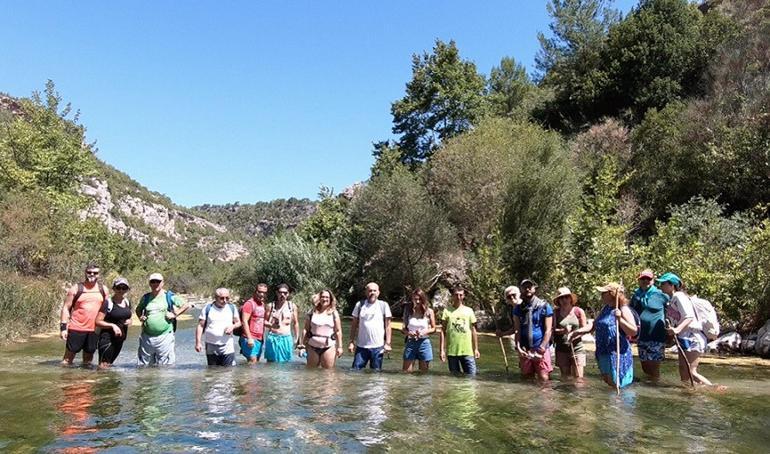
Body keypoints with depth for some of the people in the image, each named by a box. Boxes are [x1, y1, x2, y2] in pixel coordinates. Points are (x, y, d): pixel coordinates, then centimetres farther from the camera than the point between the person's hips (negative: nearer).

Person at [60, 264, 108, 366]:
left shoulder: (103, 289, 8)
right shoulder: (76, 288, -1)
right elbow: (66, 308, -1)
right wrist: (63, 327, -9)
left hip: (95, 330, 3)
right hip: (77, 328, -3)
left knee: (88, 358, 13)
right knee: (68, 358, 1)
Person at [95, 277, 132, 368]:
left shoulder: (127, 302, 9)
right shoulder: (108, 303, -11)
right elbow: (98, 321, -12)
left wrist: (129, 321, 1)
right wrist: (112, 325, -23)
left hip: (120, 340, 7)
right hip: (107, 338, -7)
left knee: (109, 365, 14)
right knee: (103, 366, -9)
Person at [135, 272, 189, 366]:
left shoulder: (169, 296, 0)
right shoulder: (146, 297, 10)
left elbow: (186, 305, 3)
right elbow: (138, 309, 27)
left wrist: (175, 314, -6)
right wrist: (140, 317, 8)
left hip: (164, 336, -3)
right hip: (147, 337, 4)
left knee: (164, 366, 0)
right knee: (144, 365, 9)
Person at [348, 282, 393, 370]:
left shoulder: (384, 305, 2)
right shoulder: (360, 304, 5)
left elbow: (387, 326, 2)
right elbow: (354, 324, 8)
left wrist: (387, 343, -5)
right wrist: (351, 342, 3)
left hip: (377, 347, -1)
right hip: (361, 346, 1)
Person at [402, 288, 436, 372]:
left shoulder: (429, 311, 1)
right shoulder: (408, 312, 2)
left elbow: (433, 329, 4)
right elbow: (404, 329, 6)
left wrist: (424, 332, -15)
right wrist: (408, 333, -16)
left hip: (424, 342, 0)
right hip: (411, 343, 0)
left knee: (424, 372, 8)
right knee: (406, 372, -1)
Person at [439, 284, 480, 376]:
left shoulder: (469, 310, 8)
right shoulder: (447, 311, 4)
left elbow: (473, 331, 11)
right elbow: (442, 331, 2)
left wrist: (476, 349, 7)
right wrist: (442, 350, -4)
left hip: (467, 351, 1)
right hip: (451, 351, -1)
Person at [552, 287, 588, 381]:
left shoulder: (579, 311, 1)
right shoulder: (556, 313, 3)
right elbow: (553, 329, -1)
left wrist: (574, 335, -15)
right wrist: (563, 330, -20)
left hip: (577, 348, -1)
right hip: (562, 349, 1)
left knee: (578, 377, -6)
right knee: (564, 378, 7)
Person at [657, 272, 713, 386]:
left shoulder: (679, 296, -13)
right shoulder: (671, 300, 15)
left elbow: (689, 317, -25)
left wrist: (677, 329, -39)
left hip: (693, 338, -10)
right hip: (683, 339, 10)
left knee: (691, 372, -13)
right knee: (683, 373, 9)